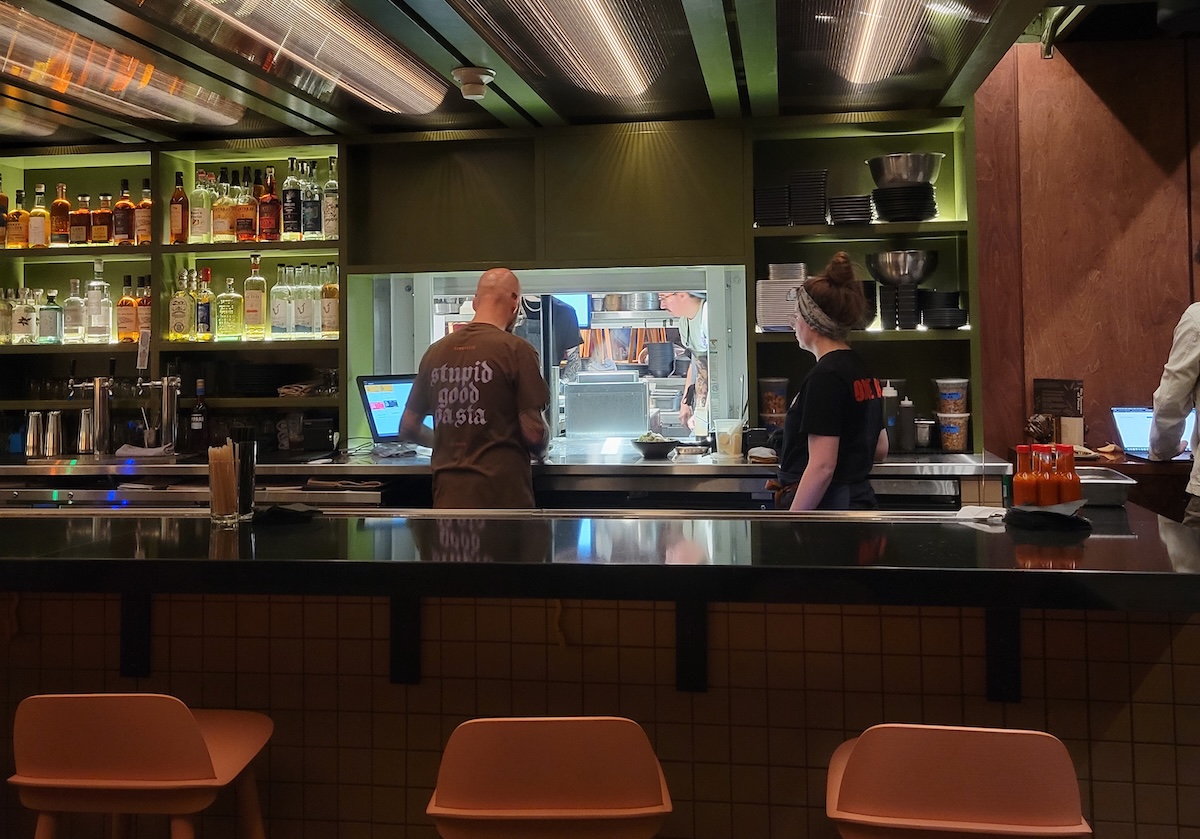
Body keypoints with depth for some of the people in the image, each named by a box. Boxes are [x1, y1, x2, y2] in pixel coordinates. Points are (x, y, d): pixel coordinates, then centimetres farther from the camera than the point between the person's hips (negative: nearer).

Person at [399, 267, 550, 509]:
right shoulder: (516, 349, -9)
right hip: (502, 495, -5)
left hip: (447, 495, 5)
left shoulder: (435, 351, 7)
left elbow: (408, 428, 14)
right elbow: (534, 432, -11)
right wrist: (540, 449, 12)